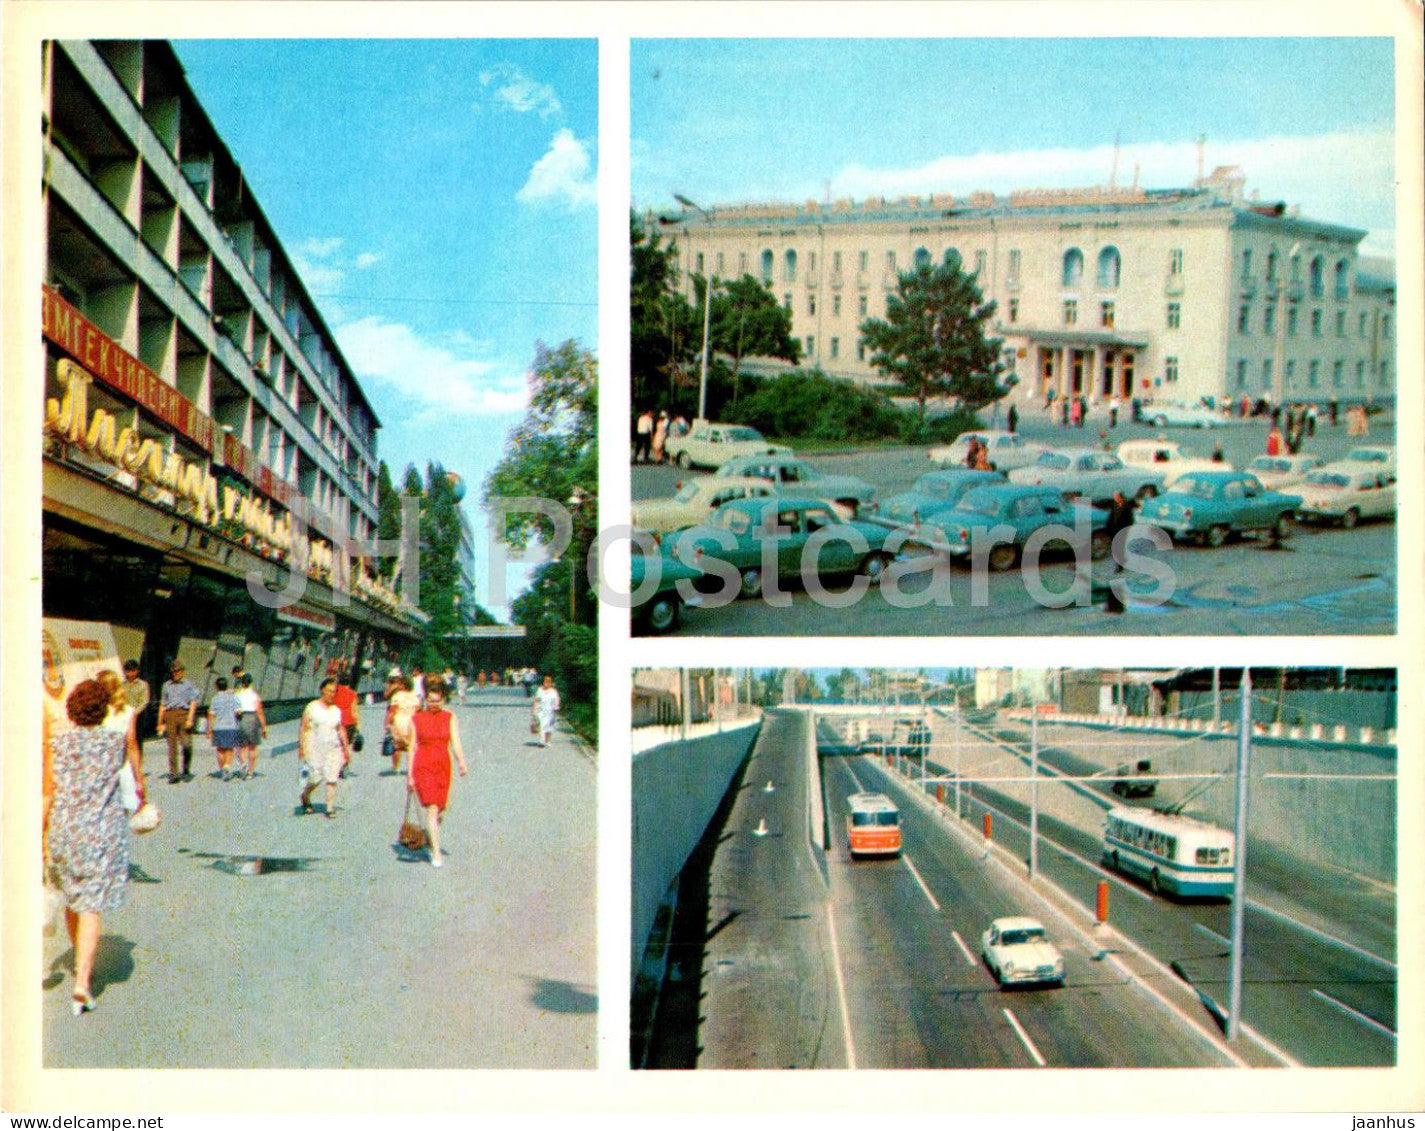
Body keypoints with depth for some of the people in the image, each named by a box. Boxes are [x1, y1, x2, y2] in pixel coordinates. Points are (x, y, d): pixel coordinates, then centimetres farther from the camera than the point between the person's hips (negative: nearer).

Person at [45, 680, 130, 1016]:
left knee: (71, 897, 22)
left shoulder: (58, 744, -2)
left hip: (64, 828, 2)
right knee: (92, 906, -2)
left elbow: (49, 793, -4)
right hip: (105, 830, -2)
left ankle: (81, 961, 41)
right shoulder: (116, 742, -2)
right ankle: (82, 982, -13)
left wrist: (41, 836, 2)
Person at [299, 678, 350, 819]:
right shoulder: (312, 707, 0)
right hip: (315, 748, -3)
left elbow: (341, 730, 19)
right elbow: (304, 729, -1)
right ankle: (305, 796, 25)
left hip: (333, 748, 3)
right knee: (315, 777, -5)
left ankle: (330, 808, -4)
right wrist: (302, 747, -9)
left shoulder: (336, 710, 12)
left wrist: (345, 748, 16)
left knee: (331, 779, -5)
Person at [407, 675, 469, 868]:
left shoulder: (450, 718, 6)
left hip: (443, 767, 3)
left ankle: (432, 843, 34)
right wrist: (410, 775, 1)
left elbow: (455, 743, -1)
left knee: (439, 810, 9)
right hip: (423, 767, -3)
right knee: (431, 809, -11)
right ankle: (436, 852, -10)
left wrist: (461, 762, -19)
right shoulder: (416, 719, 1)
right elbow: (413, 747, 3)